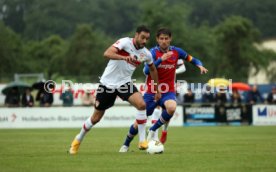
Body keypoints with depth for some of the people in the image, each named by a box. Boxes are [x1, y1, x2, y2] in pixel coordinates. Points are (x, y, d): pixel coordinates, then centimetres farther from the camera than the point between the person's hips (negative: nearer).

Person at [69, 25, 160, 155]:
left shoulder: (146, 54, -2)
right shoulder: (125, 42, -18)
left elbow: (153, 69, 18)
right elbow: (107, 54, -33)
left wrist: (157, 90, 21)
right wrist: (124, 57, -49)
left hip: (124, 83, 3)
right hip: (108, 83, -3)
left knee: (141, 104, -24)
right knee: (96, 117, 6)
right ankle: (78, 139, 32)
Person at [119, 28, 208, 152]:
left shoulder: (176, 51, -1)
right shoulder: (153, 52, -11)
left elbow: (192, 60, 9)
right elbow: (146, 71, -25)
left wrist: (200, 66, -13)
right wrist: (161, 59, -36)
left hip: (168, 91, 2)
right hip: (152, 91, -2)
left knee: (171, 107, -33)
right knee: (139, 122, 2)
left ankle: (153, 130, -9)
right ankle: (126, 144, 29)